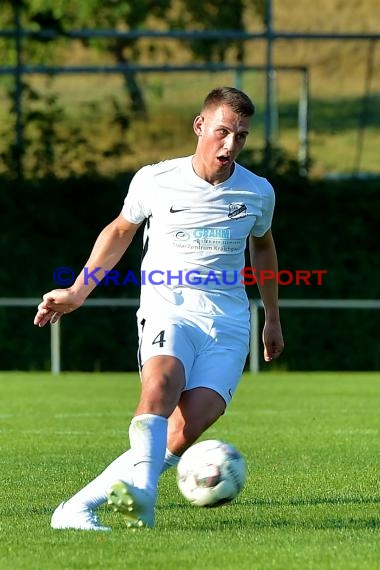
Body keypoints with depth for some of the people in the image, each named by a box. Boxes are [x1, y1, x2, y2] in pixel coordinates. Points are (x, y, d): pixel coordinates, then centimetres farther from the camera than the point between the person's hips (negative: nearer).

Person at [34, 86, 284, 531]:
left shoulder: (258, 193, 6)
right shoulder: (154, 181, 1)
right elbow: (120, 230, 20)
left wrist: (273, 319, 34)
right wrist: (77, 293, 19)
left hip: (228, 324, 1)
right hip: (167, 310, -1)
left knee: (191, 424, -24)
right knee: (162, 381, -37)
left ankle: (80, 506, -22)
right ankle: (141, 492, -53)